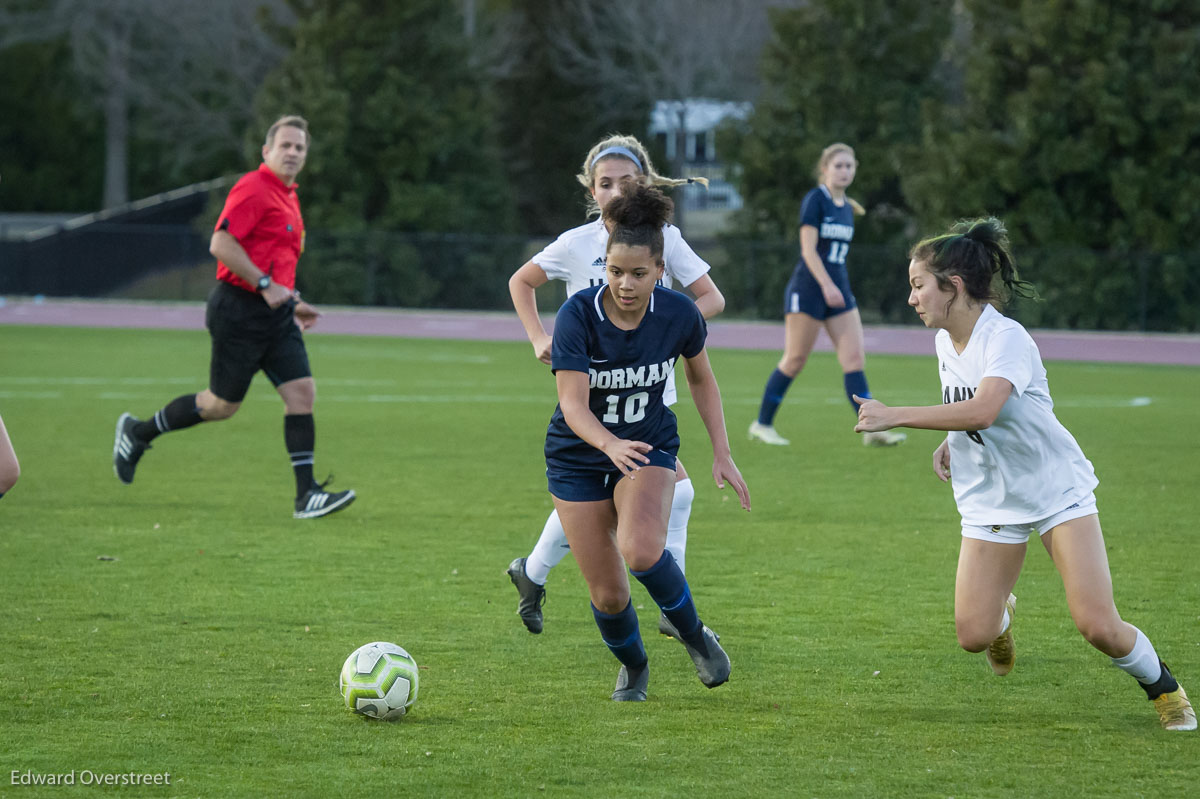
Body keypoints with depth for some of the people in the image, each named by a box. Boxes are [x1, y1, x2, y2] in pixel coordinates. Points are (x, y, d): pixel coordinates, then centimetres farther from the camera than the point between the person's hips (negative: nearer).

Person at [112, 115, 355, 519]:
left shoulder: (288, 197, 18)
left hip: (275, 313, 9)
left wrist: (292, 302, 23)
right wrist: (266, 285, -22)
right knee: (222, 403, 0)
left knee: (302, 392, -4)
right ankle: (137, 433, 21)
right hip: (240, 311, -9)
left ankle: (306, 494, -5)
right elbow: (221, 244, -22)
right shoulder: (253, 189, -13)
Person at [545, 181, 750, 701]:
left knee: (641, 549, -30)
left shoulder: (679, 315, -15)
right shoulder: (577, 316, -24)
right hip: (578, 458, 0)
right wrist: (611, 444, -49)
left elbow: (701, 380, 5)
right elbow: (573, 405, -29)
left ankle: (693, 633, -1)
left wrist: (722, 454, 3)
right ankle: (633, 667, 33)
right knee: (607, 593, -1)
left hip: (649, 447, 0)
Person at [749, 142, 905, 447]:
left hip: (839, 291, 7)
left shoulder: (846, 208, 13)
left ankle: (872, 430, -10)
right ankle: (762, 424, 11)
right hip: (808, 289, -7)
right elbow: (808, 248, -17)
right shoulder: (815, 200, -9)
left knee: (854, 358, -4)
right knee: (795, 361, -2)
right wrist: (826, 285, -26)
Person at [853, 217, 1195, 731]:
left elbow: (983, 410, -40)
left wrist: (894, 417, -37)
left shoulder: (1006, 337, -22)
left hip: (1058, 490, -6)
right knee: (973, 636, -7)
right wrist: (952, 443, 3)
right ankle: (1002, 614, 31)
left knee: (1098, 626, -16)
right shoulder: (946, 342, 3)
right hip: (990, 500, 6)